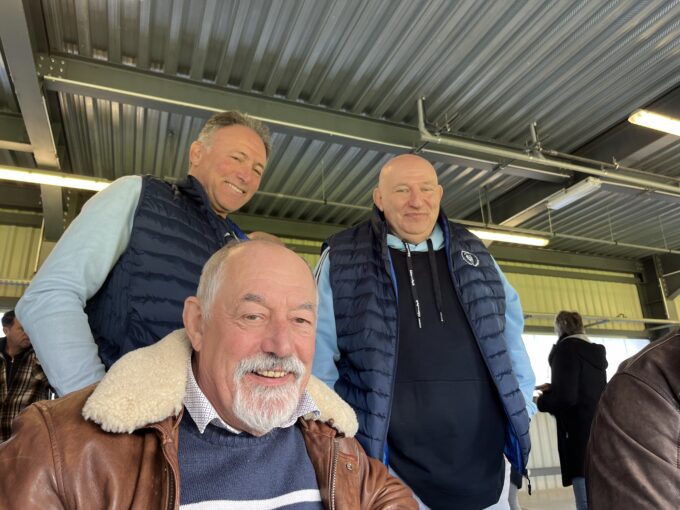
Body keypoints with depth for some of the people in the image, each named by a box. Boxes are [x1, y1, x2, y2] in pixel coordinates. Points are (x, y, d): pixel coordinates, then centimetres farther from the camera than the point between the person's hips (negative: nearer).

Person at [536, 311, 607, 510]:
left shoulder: (566, 348, -11)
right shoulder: (595, 351, 14)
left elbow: (565, 397, -18)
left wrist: (539, 401, -2)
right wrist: (552, 389, 22)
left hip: (581, 438, -9)